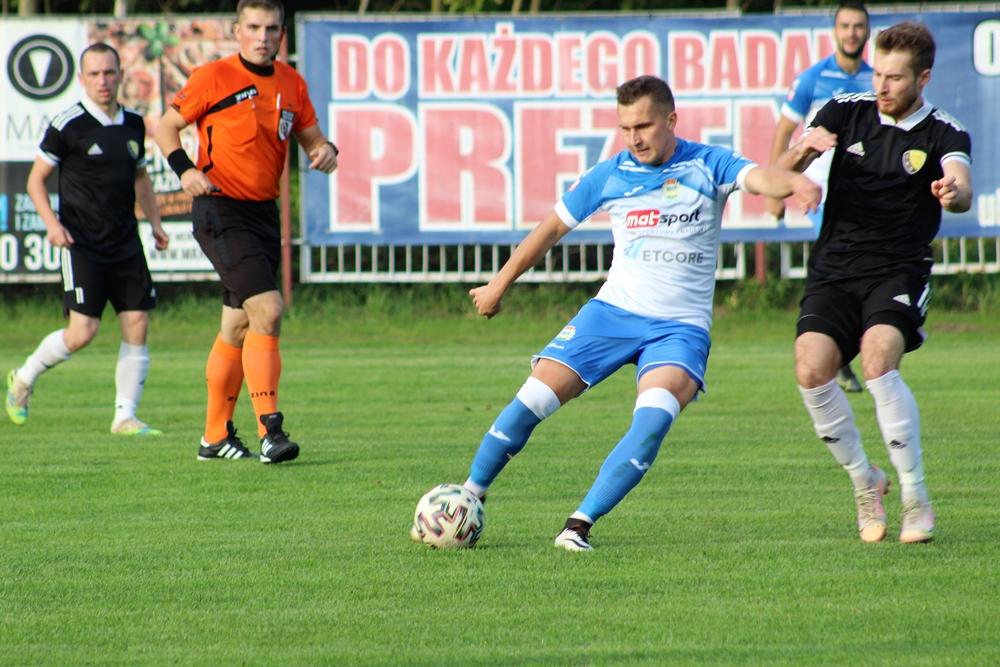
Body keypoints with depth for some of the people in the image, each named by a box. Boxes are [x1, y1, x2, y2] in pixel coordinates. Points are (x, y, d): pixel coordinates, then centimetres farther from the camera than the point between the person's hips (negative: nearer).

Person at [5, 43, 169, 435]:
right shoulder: (68, 125, -7)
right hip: (82, 244, -5)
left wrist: (155, 222, 14)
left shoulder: (133, 124, 10)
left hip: (125, 242, 5)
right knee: (82, 332, -11)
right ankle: (24, 379, 15)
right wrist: (52, 223, -14)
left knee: (137, 326, -3)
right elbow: (36, 179, -1)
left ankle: (125, 416, 5)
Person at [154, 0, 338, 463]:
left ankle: (216, 437, 23)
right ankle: (270, 431, -19)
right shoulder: (214, 78, -6)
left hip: (264, 213, 7)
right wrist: (184, 169, -18)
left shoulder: (292, 85, 10)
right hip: (221, 211, -7)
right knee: (267, 311, -20)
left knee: (237, 328, 12)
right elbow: (166, 127, -1)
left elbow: (309, 135, 19)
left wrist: (324, 151, -4)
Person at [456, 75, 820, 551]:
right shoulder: (610, 175, 3)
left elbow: (759, 177, -23)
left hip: (681, 325, -2)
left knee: (654, 417, -28)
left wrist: (793, 183, -47)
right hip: (614, 310, 2)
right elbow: (554, 226, 15)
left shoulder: (708, 166, -3)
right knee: (533, 400, -8)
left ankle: (579, 525, -25)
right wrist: (499, 285, 22)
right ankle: (470, 495, 12)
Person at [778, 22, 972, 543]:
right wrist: (802, 152, -26)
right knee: (812, 369, -20)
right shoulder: (846, 113, 5)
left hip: (900, 271, -3)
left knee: (878, 359, -29)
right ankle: (865, 482, 4)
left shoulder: (944, 135, -2)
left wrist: (954, 192, -47)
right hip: (834, 270, 3)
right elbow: (781, 171, -2)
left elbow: (961, 190, -22)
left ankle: (916, 499, -18)